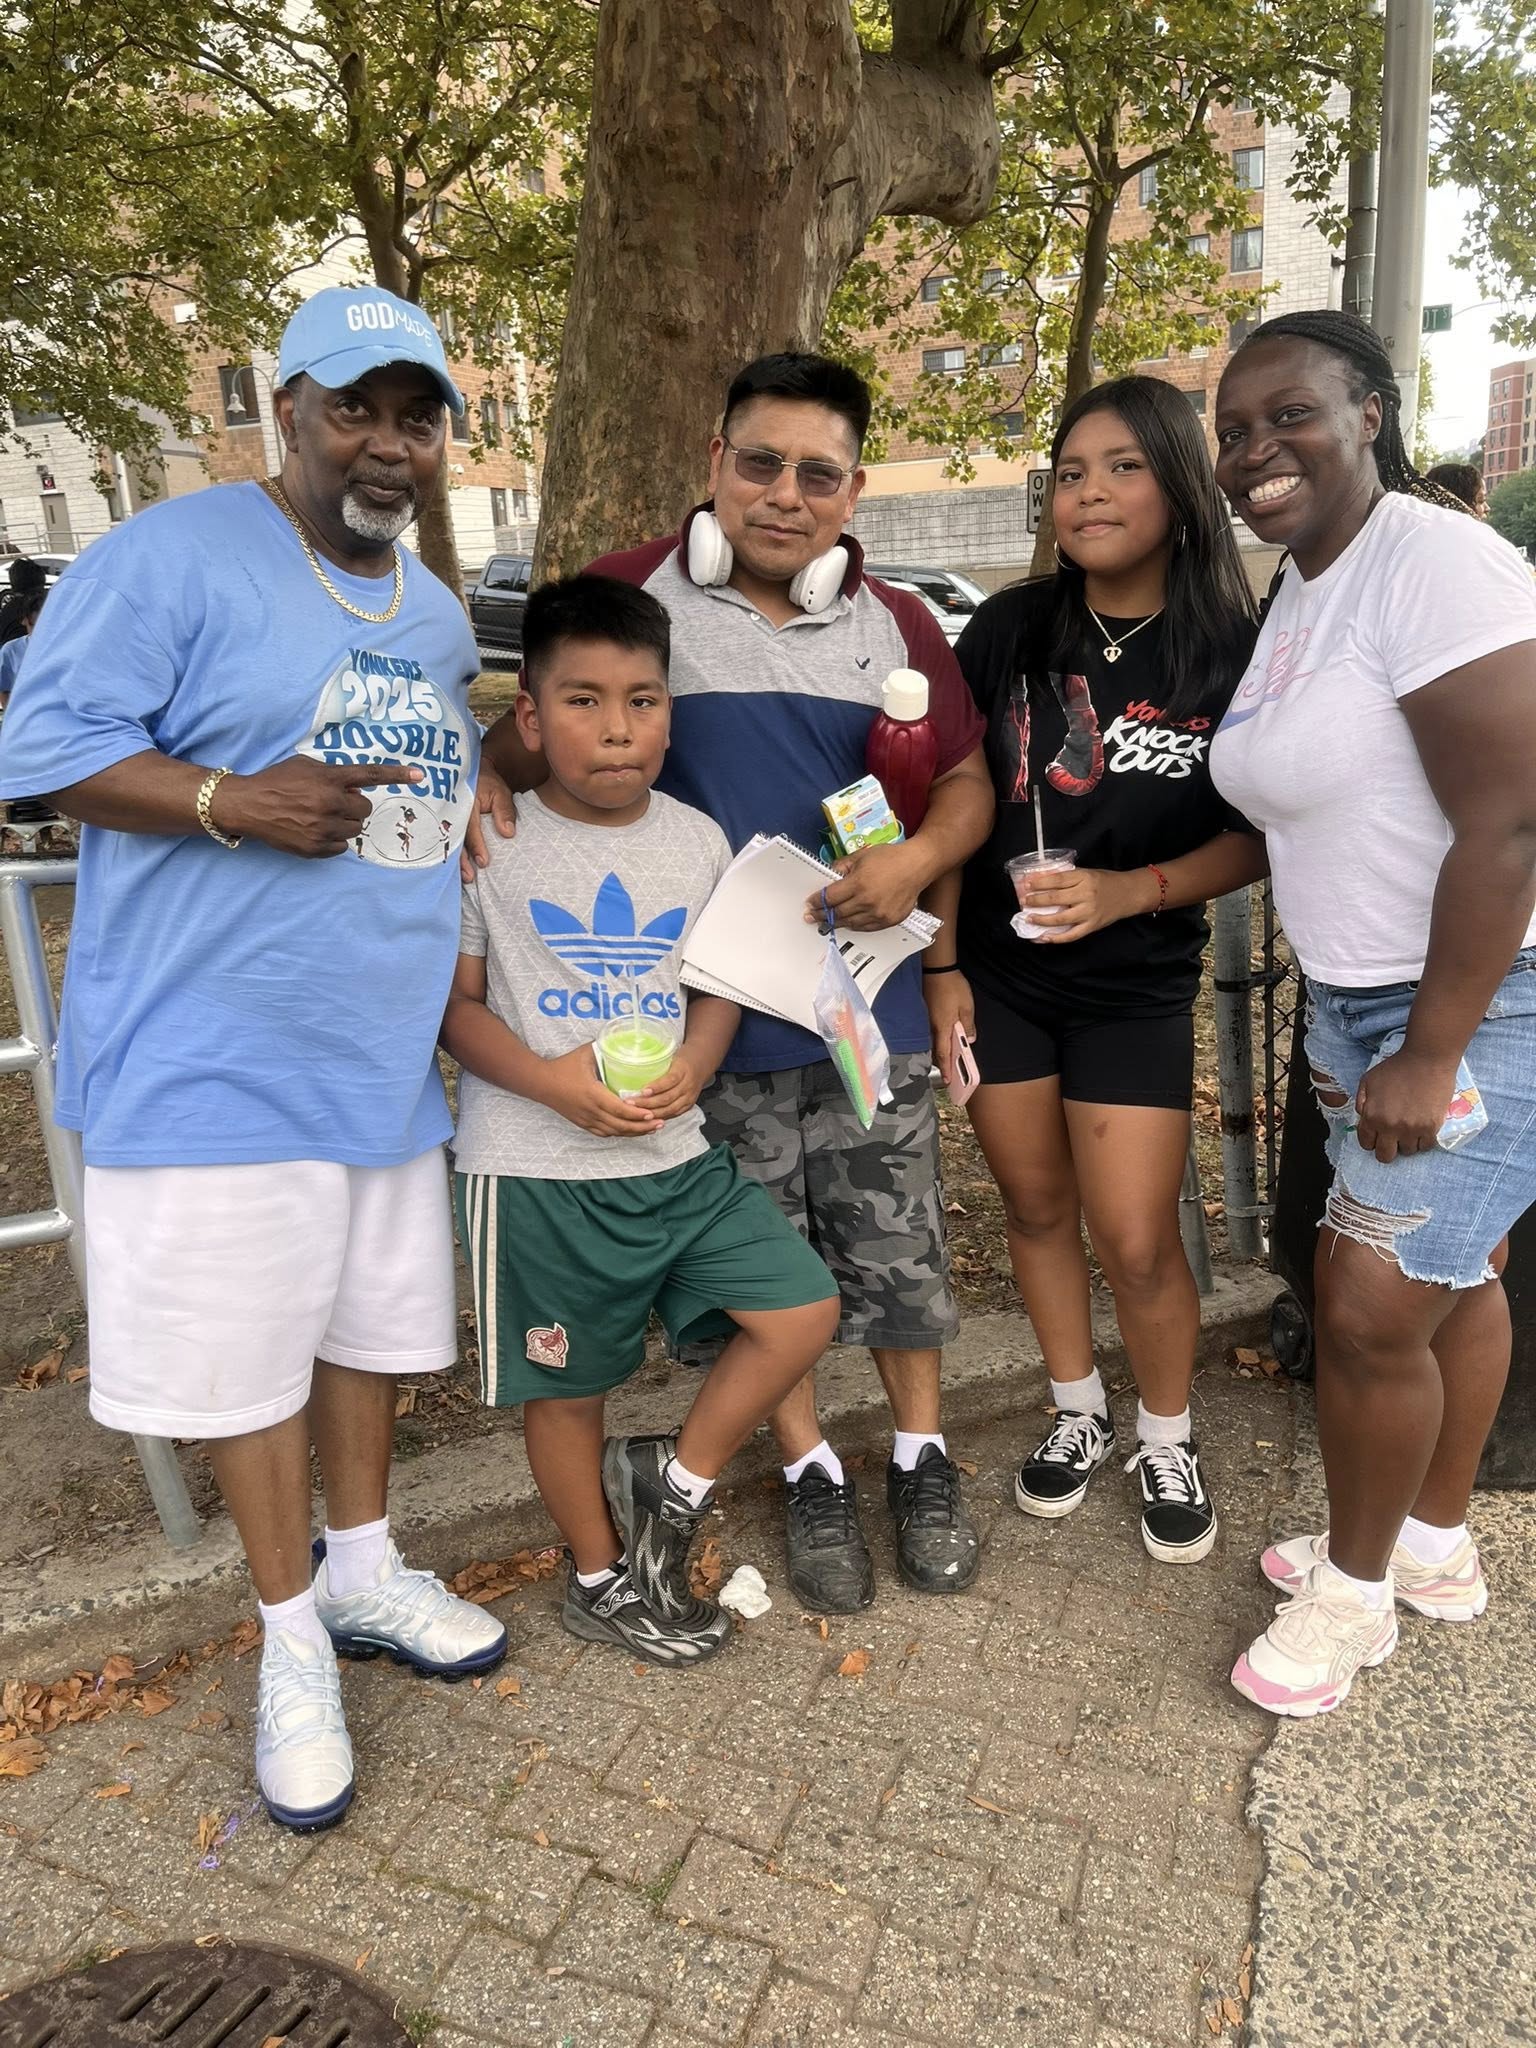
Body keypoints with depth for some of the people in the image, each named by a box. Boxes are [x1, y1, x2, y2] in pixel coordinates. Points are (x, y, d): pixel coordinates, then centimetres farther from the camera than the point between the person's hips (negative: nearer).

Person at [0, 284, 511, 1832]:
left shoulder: (437, 613, 15)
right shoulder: (170, 558, -8)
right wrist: (235, 802, -25)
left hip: (392, 1045, 7)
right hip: (221, 1051, -6)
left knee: (370, 1313, 17)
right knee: (249, 1341, 4)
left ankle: (363, 1572, 38)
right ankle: (293, 1636, 26)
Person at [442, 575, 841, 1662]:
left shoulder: (697, 840, 3)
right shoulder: (492, 846, -8)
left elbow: (720, 985, 8)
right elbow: (458, 1002, -6)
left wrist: (692, 1063, -12)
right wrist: (552, 1080, -22)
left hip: (676, 1155, 4)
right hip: (535, 1169, -3)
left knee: (806, 1310, 0)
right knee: (567, 1387, 11)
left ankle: (676, 1479, 23)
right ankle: (602, 1575, 38)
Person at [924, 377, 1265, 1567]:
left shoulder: (1235, 654, -8)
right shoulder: (1007, 632, -4)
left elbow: (1258, 838, -4)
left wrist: (1127, 891, -20)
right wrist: (942, 965, -5)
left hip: (1136, 990, -2)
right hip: (997, 974, 2)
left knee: (1137, 1242, 0)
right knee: (1036, 1206, 13)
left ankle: (1169, 1440, 29)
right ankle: (1080, 1413, 36)